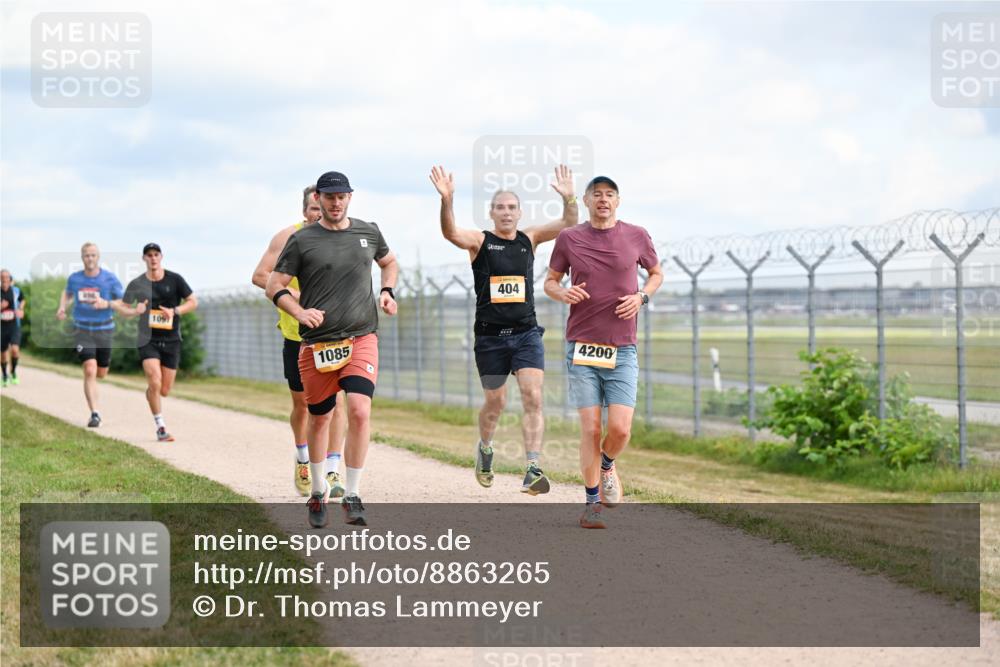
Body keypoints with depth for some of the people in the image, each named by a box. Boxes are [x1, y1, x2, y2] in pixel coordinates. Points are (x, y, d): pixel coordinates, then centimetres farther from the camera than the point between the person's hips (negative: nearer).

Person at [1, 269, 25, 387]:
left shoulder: (16, 290, 0)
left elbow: (22, 300, 22)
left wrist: (21, 309, 6)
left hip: (14, 326, 0)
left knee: (15, 349, -20)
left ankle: (13, 372, 4)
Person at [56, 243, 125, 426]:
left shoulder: (110, 278, -7)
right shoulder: (74, 278, -1)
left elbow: (124, 303, -5)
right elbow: (67, 293, 21)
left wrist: (107, 304, -23)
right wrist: (62, 307, 2)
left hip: (104, 330, 1)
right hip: (82, 330, -1)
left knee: (101, 374, 14)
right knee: (89, 371, -17)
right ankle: (95, 414, -15)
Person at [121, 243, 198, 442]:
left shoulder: (174, 279, 1)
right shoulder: (137, 284, 1)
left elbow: (193, 302, 5)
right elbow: (124, 309, 9)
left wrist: (175, 311, -12)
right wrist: (135, 311, -14)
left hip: (171, 340, 2)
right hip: (148, 340, -1)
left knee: (164, 391, 3)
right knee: (155, 382, -19)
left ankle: (149, 395, 40)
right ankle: (160, 427, -7)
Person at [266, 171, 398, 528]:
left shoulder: (369, 232, 9)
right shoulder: (301, 240, 0)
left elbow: (389, 262, 29)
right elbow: (274, 286, 1)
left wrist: (386, 291, 10)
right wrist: (299, 312, -17)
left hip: (361, 338, 1)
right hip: (316, 344, -1)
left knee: (359, 411, -18)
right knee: (318, 418, 10)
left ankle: (352, 496, -8)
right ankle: (318, 491, 31)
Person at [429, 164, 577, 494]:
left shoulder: (529, 238, 8)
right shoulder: (479, 241, 0)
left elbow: (568, 224, 0)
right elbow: (451, 233, -20)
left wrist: (568, 198, -20)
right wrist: (447, 200, -38)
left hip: (526, 333, 1)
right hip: (490, 336, -1)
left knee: (533, 398, -14)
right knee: (495, 402, 9)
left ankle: (532, 470, -19)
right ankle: (484, 448, 40)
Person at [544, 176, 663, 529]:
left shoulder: (637, 236, 4)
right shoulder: (569, 238, 3)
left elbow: (656, 273, 19)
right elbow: (549, 281, 13)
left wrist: (642, 296, -1)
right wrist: (562, 293, -10)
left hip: (622, 350, 0)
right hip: (581, 348, 0)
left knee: (620, 429, -8)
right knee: (590, 429, -3)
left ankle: (607, 465, 27)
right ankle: (592, 503, 11)